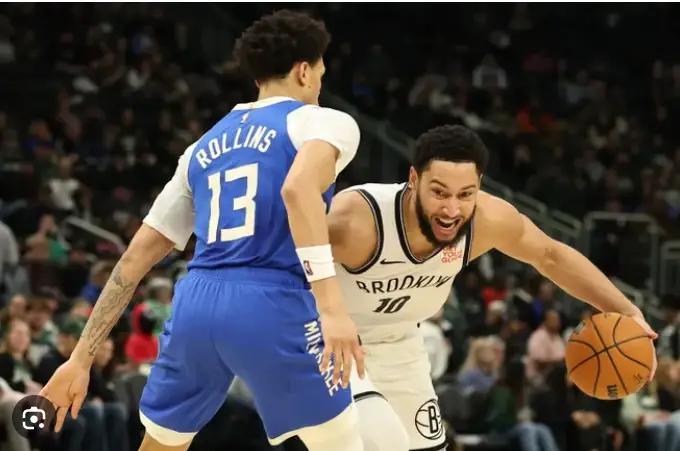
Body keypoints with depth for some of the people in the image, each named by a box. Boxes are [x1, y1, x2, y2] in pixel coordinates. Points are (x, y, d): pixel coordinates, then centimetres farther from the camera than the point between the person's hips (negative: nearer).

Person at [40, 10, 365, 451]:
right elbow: (297, 188, -18)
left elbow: (135, 258, 21)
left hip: (197, 304, 6)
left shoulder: (204, 147, 24)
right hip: (272, 307, -6)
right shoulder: (322, 121, 6)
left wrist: (82, 358, 23)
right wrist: (332, 307, -27)